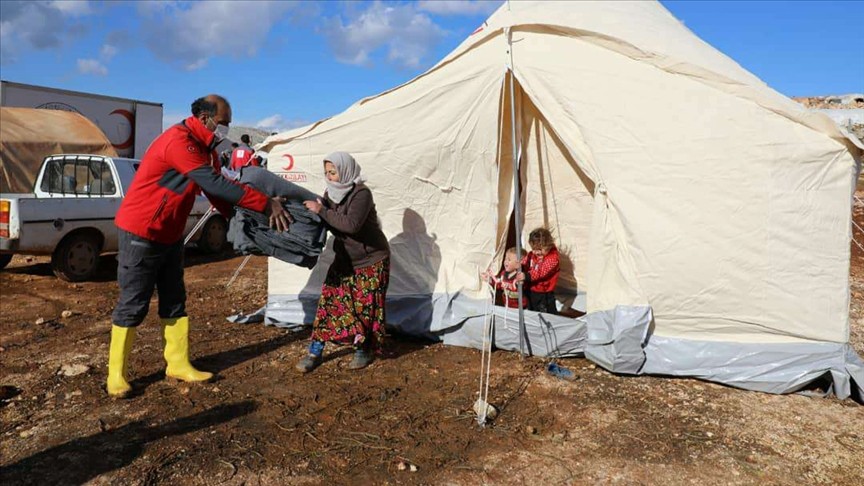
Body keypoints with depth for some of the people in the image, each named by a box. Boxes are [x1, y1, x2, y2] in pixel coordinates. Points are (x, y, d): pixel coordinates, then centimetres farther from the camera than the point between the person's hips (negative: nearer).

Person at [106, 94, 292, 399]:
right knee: (133, 305, 0)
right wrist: (267, 205, -29)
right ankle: (116, 374, 13)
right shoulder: (179, 141, -24)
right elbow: (215, 185, -30)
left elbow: (216, 191, 7)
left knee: (174, 302, 11)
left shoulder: (204, 148, 7)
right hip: (141, 235, -9)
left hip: (170, 237, 9)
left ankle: (178, 365, 20)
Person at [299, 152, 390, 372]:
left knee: (365, 305, -1)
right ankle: (315, 352, 9)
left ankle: (364, 350, 20)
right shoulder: (331, 193, 0)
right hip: (345, 259, 6)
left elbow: (351, 224, -35)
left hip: (370, 260, -6)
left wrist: (321, 210, -32)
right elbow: (324, 220, 6)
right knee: (329, 299, 1)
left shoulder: (361, 193, -22)